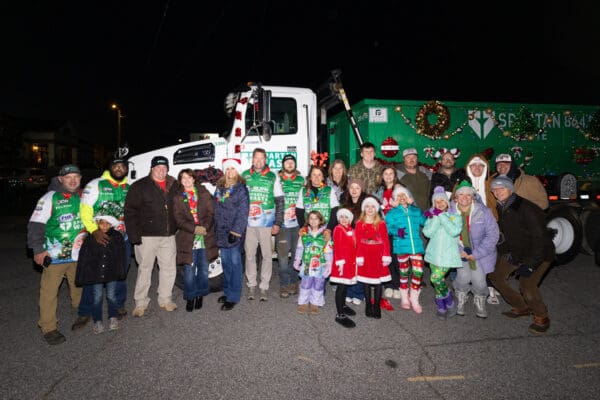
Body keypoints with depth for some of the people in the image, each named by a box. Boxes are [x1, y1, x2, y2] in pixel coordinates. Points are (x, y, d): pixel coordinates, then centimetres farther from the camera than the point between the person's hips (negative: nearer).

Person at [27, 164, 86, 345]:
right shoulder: (50, 198, -9)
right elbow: (35, 225, -9)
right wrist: (38, 249, -12)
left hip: (78, 253, 5)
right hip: (55, 255, -5)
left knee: (78, 285, 19)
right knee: (49, 290, -3)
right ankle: (48, 328, 8)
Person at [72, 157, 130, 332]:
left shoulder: (129, 189, 8)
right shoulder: (95, 185, -5)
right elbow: (85, 210, -12)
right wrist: (94, 231, -23)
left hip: (122, 239, 4)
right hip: (99, 238, -3)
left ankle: (119, 305, 30)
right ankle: (85, 313, 13)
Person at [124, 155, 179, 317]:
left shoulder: (173, 186, 10)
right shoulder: (139, 186, -4)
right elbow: (130, 212, -8)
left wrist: (177, 229, 10)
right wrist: (134, 235, -13)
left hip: (168, 236, 4)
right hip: (147, 236, -4)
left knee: (169, 268, 10)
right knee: (145, 269, 4)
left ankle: (165, 299, 25)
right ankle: (141, 303, 18)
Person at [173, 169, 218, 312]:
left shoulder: (204, 193, 7)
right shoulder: (177, 198, 7)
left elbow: (211, 212, 1)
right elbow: (179, 219, -2)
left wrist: (205, 227, -16)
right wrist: (194, 229, -16)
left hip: (206, 238, 1)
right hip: (188, 239, -1)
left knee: (203, 268, 7)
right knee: (189, 270, 1)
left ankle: (200, 295, 23)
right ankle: (190, 297, 15)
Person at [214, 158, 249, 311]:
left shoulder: (241, 188, -6)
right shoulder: (219, 187, 13)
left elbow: (243, 212, -12)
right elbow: (216, 209, 15)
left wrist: (236, 231, -17)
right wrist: (216, 229, 9)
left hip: (235, 232, -6)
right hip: (221, 231, 6)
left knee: (235, 262, -2)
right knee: (225, 262, 13)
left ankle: (233, 297, 4)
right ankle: (227, 291, 26)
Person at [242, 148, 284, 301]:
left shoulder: (272, 177, 3)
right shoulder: (244, 176, 8)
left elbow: (279, 201, 4)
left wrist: (277, 223, -2)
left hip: (266, 224, -1)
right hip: (248, 223, 1)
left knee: (267, 255, 2)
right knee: (249, 255, 7)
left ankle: (264, 286, 14)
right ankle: (251, 285, 20)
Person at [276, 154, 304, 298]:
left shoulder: (301, 180, 13)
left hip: (298, 223, 2)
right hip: (282, 223, -2)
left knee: (297, 253, 5)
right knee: (283, 254, -2)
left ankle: (293, 281, 18)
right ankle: (284, 284, 7)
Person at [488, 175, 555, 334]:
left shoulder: (526, 208, -25)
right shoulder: (501, 208, -1)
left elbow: (539, 237, -25)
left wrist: (530, 264, -25)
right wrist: (506, 252, 5)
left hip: (539, 254, -8)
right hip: (516, 252, 8)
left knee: (527, 286, -22)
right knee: (496, 275, 6)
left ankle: (541, 317, 8)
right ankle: (522, 308, 24)